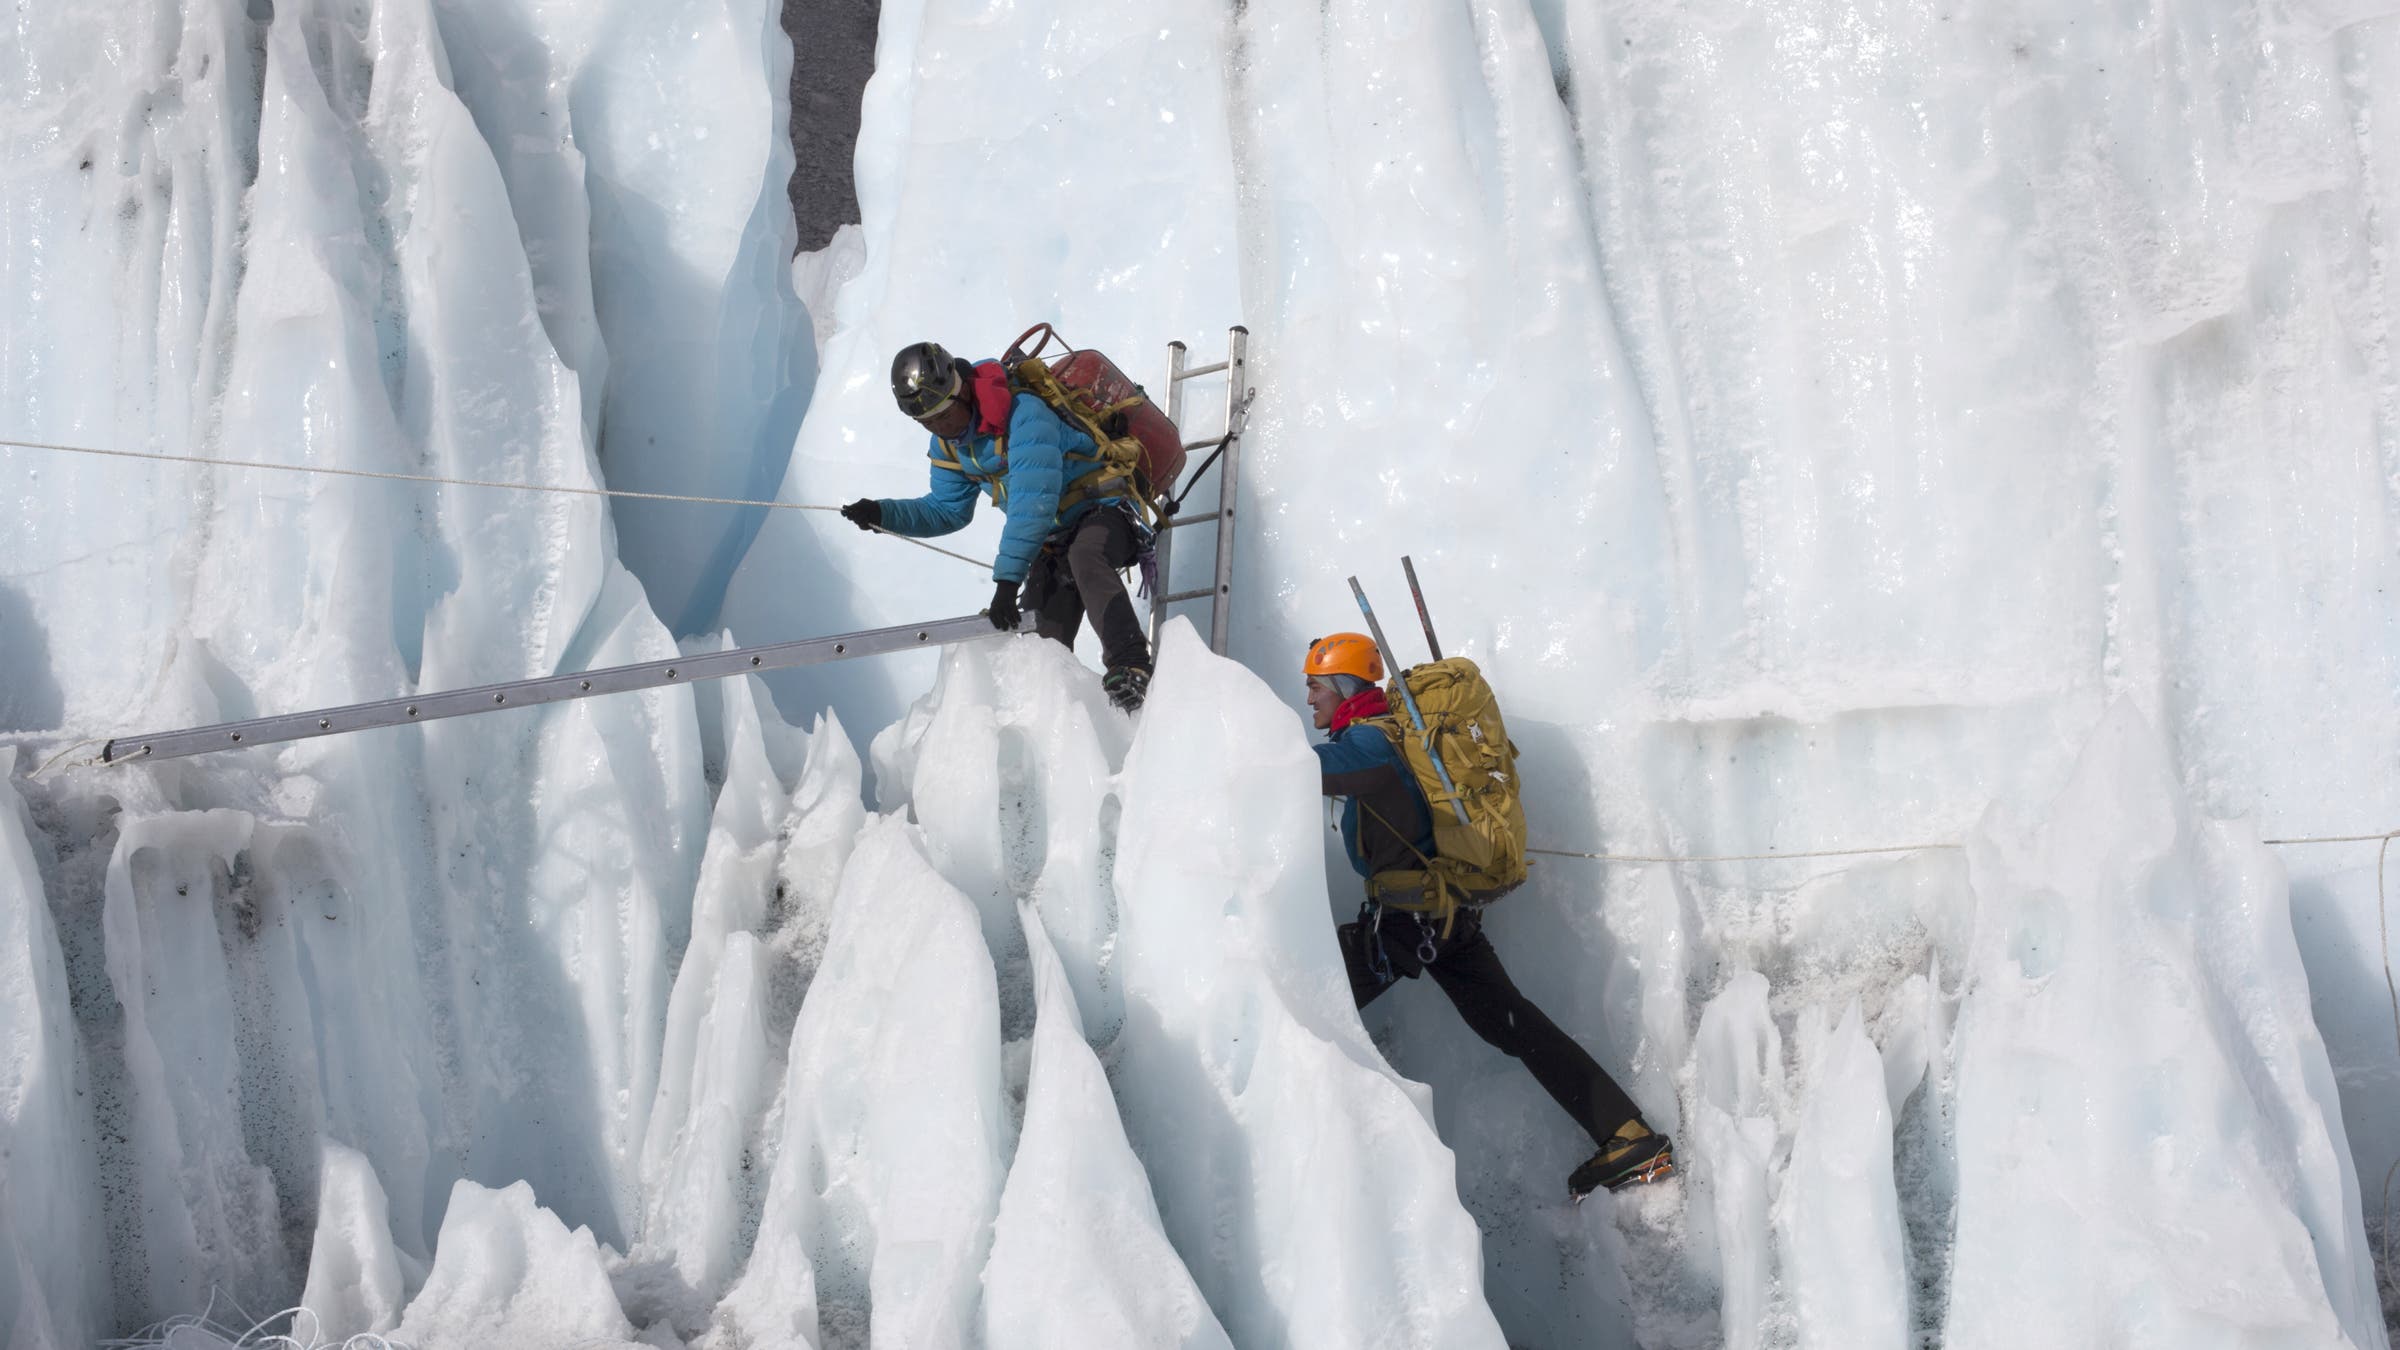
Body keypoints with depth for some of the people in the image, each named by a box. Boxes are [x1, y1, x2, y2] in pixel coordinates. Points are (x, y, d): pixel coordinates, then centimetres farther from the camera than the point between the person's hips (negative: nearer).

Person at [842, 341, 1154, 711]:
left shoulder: (1024, 414, -27)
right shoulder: (948, 445, 0)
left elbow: (1033, 504, -34)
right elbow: (948, 510, 13)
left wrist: (1007, 578, -39)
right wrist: (884, 513, -4)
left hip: (1104, 511, -8)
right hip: (1053, 541, 8)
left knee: (1084, 559, -40)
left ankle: (1130, 667, -47)